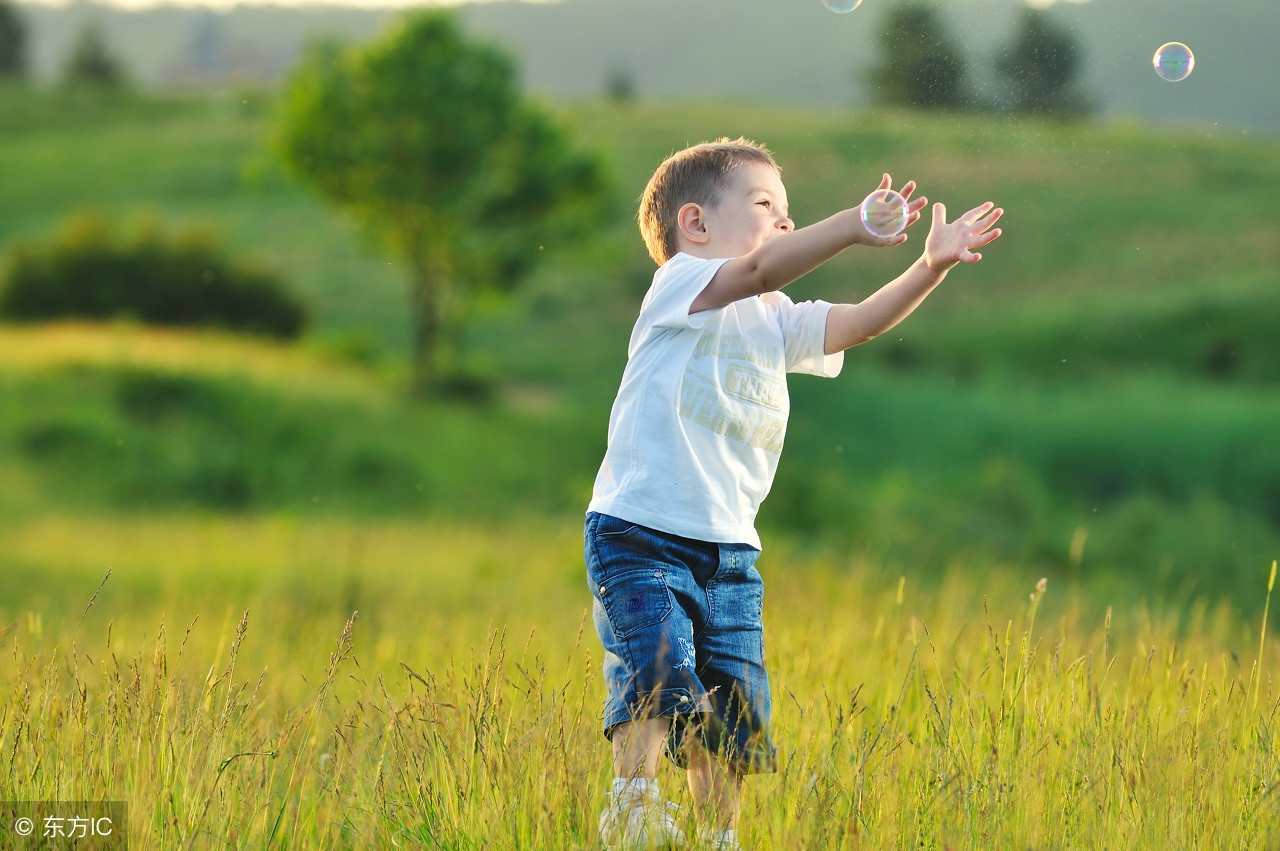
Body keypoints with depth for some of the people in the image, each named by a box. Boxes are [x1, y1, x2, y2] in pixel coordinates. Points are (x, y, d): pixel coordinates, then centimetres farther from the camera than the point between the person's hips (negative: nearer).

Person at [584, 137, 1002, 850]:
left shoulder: (775, 322, 17)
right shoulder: (682, 285, -7)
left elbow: (858, 322, 4)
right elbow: (759, 271, -26)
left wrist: (932, 265, -11)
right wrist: (855, 226, -39)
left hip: (730, 555, 7)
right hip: (641, 536, -7)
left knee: (735, 710, 4)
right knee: (659, 668, -24)